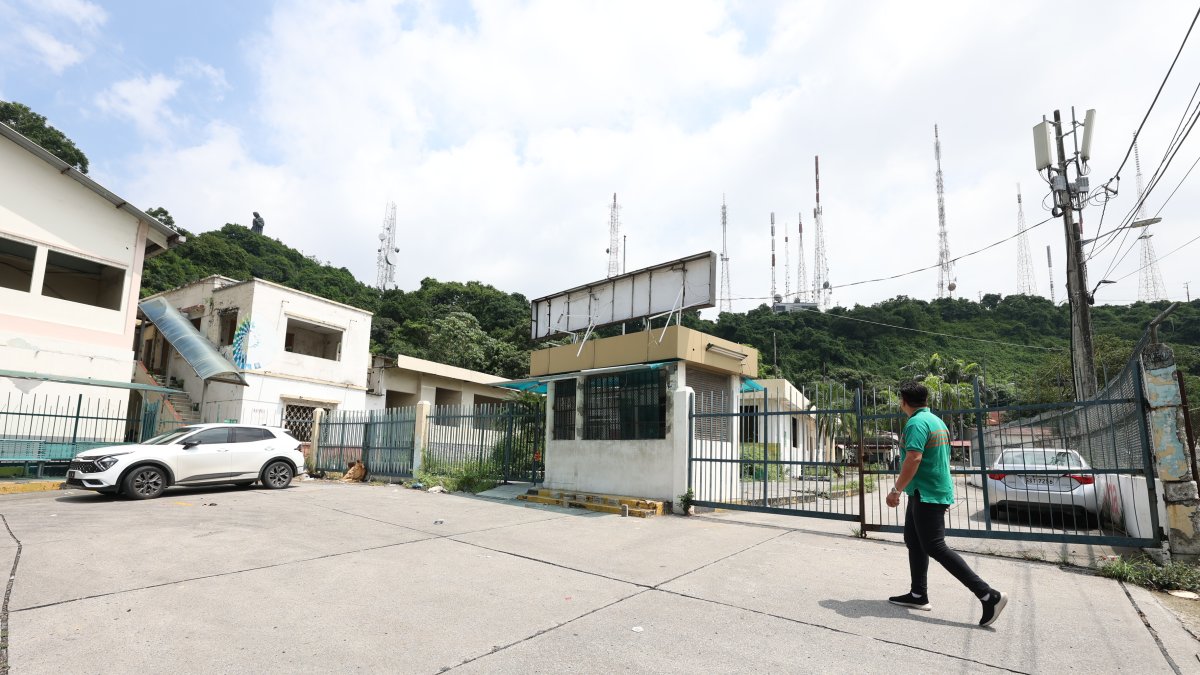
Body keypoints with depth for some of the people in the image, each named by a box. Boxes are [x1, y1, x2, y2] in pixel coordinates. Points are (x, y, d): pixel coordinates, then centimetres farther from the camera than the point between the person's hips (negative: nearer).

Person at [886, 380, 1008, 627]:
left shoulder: (916, 423, -17)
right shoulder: (936, 421, 15)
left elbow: (913, 459, -27)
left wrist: (896, 490, -22)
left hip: (927, 495, -10)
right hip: (930, 493, 10)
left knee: (935, 547, -7)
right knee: (914, 542, 15)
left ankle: (988, 595, -6)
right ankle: (918, 595, 20)